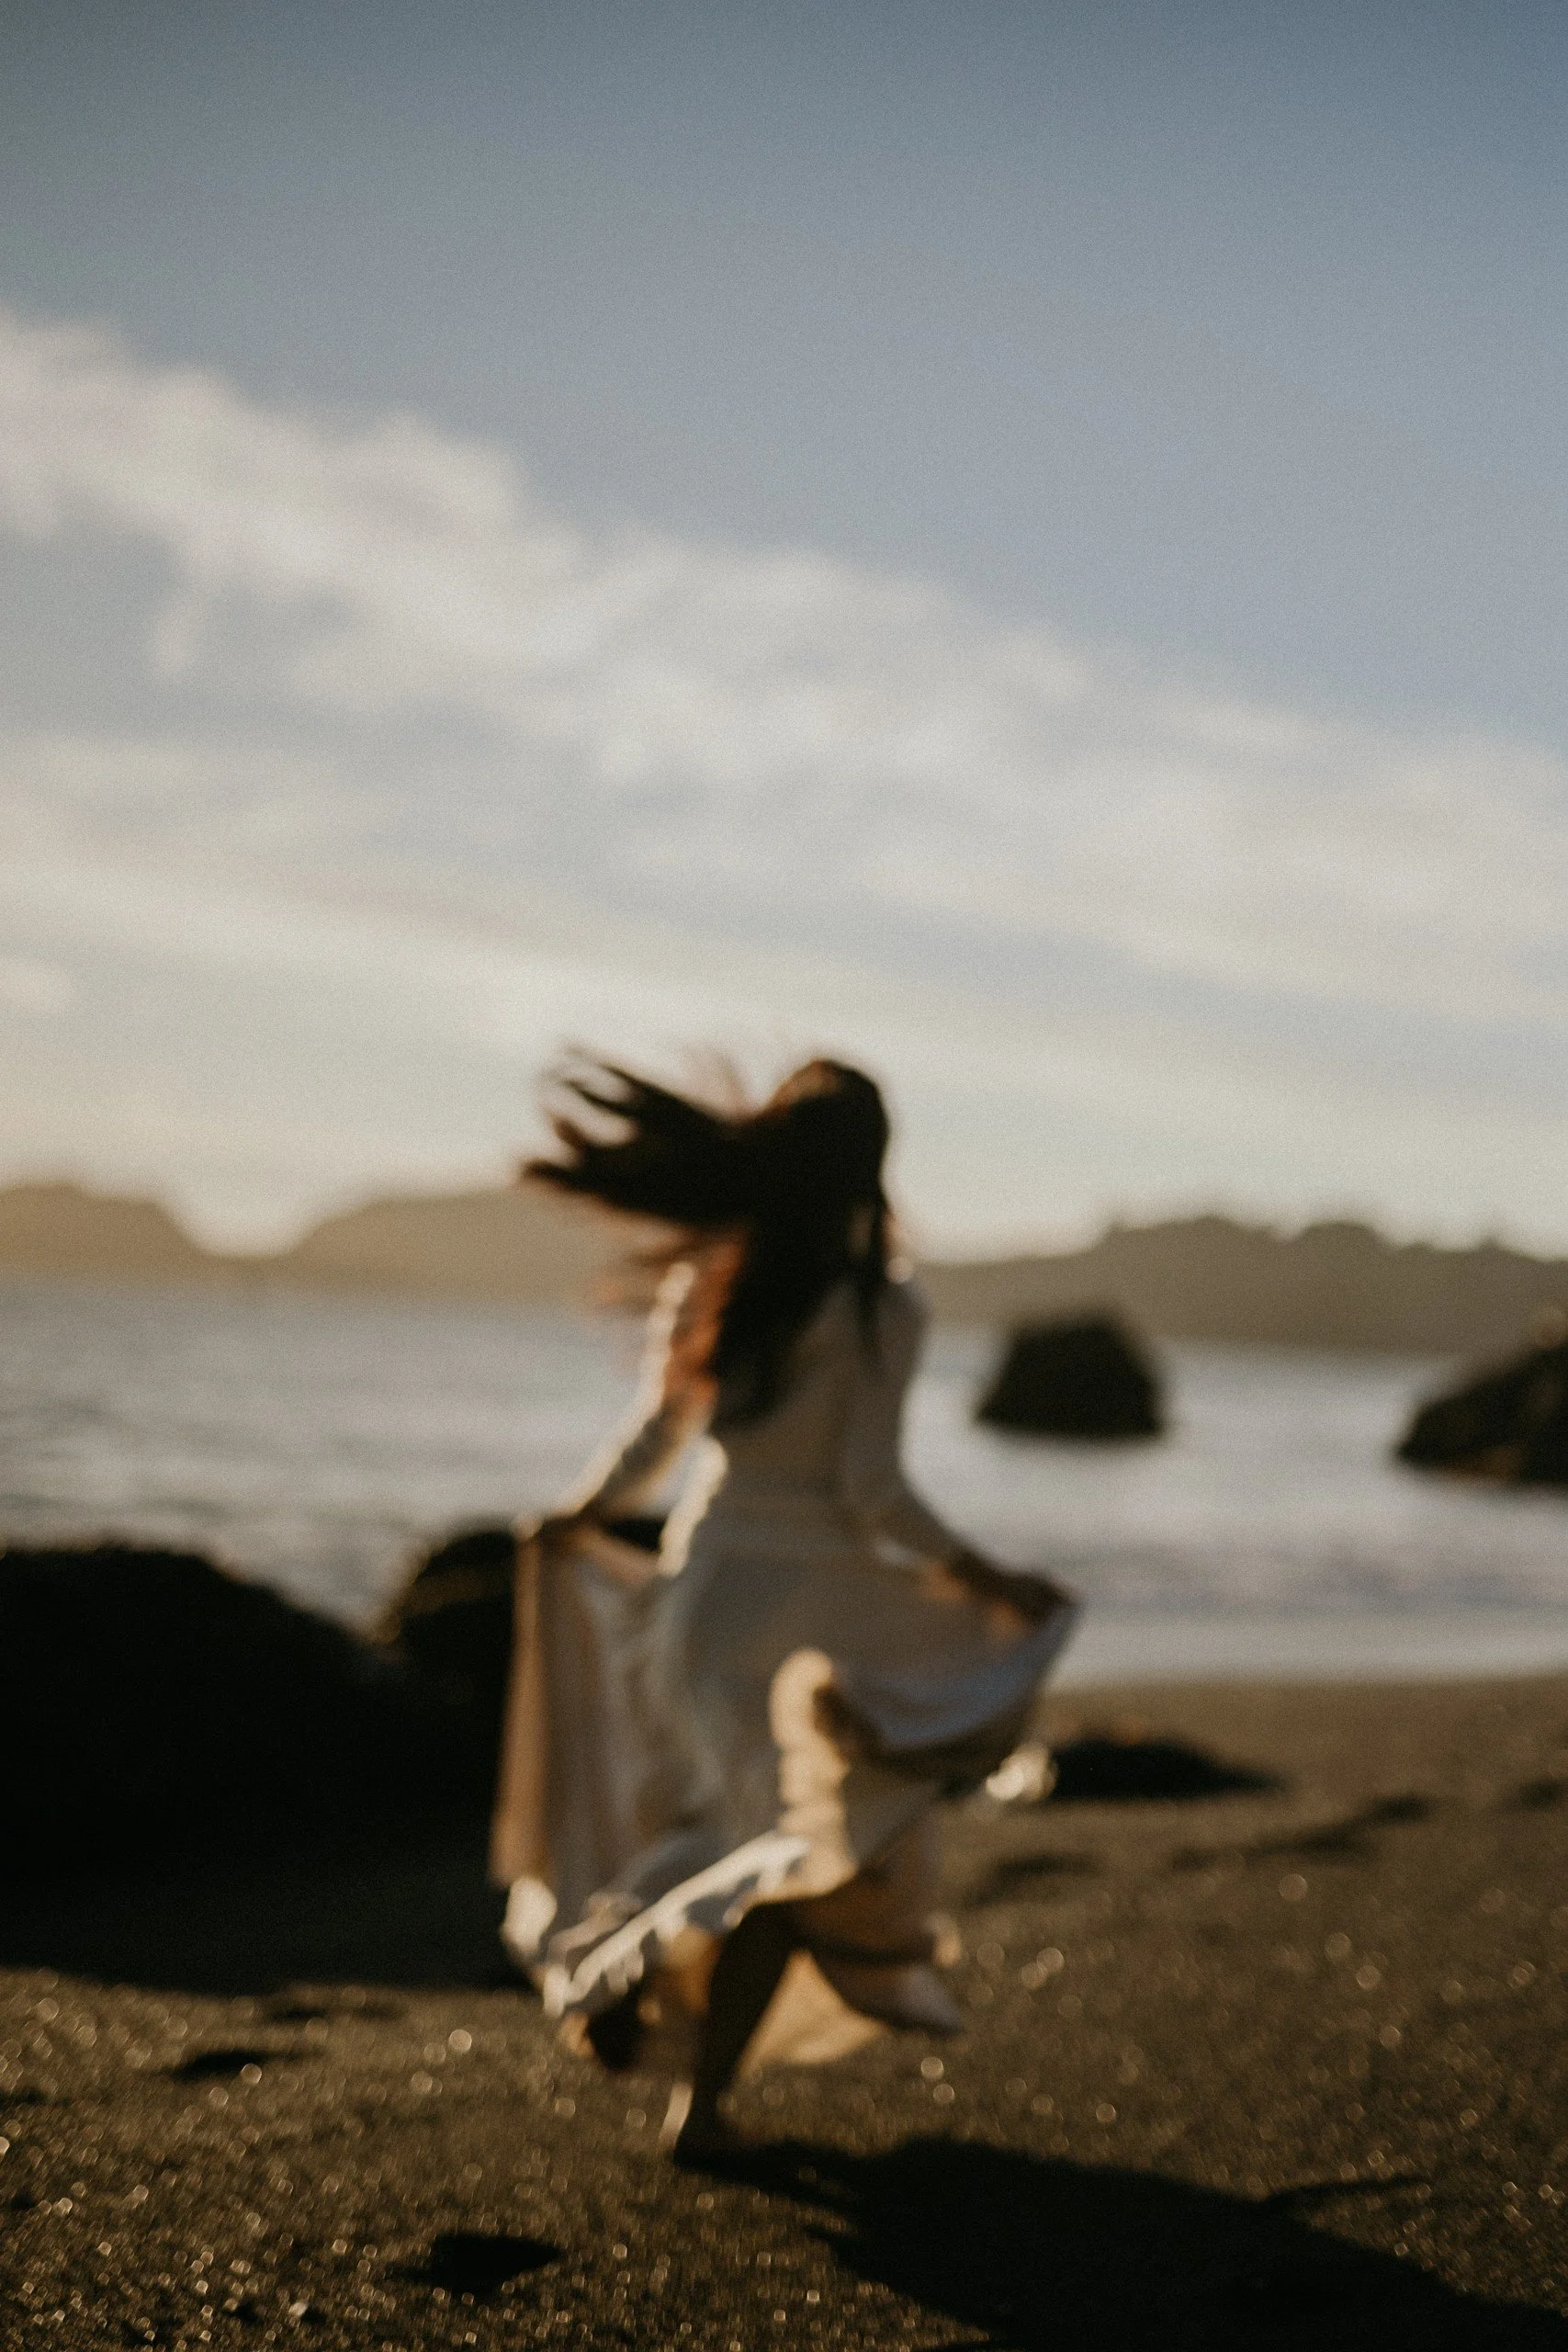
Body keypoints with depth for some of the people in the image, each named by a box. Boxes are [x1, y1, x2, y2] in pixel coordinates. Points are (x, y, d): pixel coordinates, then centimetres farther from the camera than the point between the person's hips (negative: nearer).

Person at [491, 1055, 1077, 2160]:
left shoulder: (706, 1281, 0)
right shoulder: (881, 1305, -14)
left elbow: (648, 1446, 3)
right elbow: (873, 1487, -18)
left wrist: (573, 1519, 22)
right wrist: (978, 1577, -6)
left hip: (705, 1573, 5)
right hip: (817, 1597, -4)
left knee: (737, 1810, 28)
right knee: (795, 1858, 10)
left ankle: (625, 1986, 17)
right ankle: (702, 2095, 8)